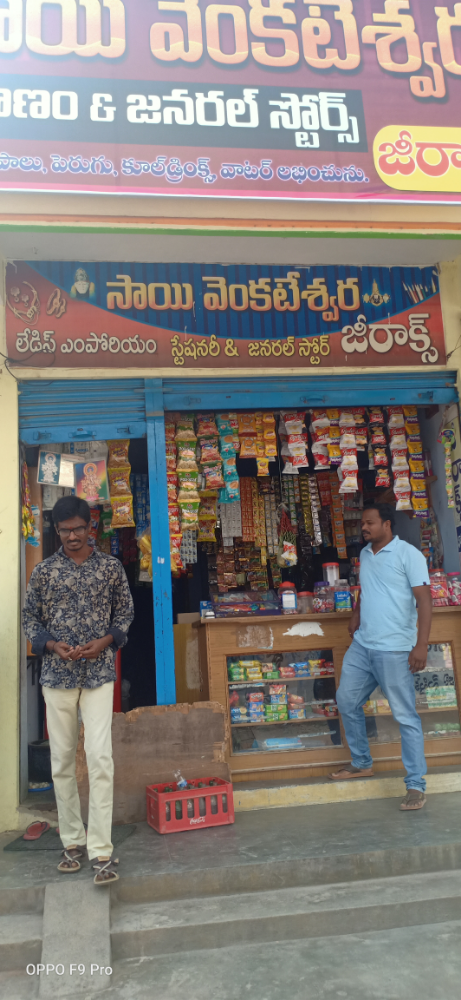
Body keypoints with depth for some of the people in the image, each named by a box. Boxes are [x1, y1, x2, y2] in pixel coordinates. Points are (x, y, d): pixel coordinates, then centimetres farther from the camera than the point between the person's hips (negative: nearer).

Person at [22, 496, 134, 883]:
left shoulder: (111, 567, 1)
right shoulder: (44, 571, 2)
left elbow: (125, 612, 7)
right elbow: (30, 618, 7)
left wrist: (105, 641, -10)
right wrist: (53, 645, -11)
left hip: (99, 674, -1)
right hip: (57, 676, 2)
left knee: (100, 757, -9)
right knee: (62, 760, 8)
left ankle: (101, 850, -1)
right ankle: (73, 841, 23)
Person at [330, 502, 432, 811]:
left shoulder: (408, 554, -10)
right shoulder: (365, 554, 12)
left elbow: (424, 600, -14)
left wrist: (421, 645, -21)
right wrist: (356, 617, 10)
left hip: (394, 650, -8)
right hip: (361, 646, 8)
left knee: (406, 716, -1)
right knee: (347, 701, 14)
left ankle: (416, 785, 9)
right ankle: (362, 763, 33)